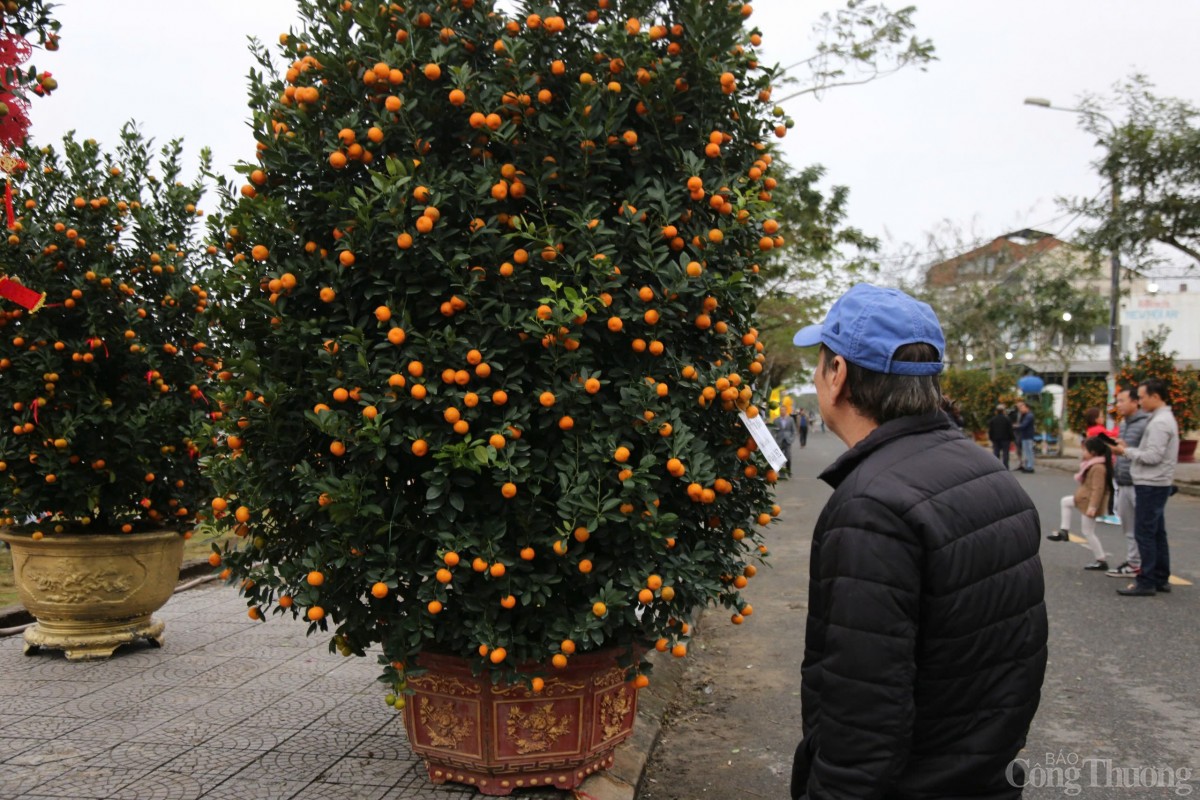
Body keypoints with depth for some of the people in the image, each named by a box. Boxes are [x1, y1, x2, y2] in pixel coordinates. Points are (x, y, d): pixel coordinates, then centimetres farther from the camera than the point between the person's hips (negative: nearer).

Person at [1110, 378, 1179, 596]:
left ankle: (1146, 582, -3)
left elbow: (1153, 456, -22)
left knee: (1145, 533, -6)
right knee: (1157, 533, 14)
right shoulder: (1164, 418, 15)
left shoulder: (1160, 422, -18)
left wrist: (1126, 451, -11)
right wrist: (1129, 447, 7)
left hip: (1151, 485, -10)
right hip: (1156, 484, 10)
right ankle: (1161, 579, 20)